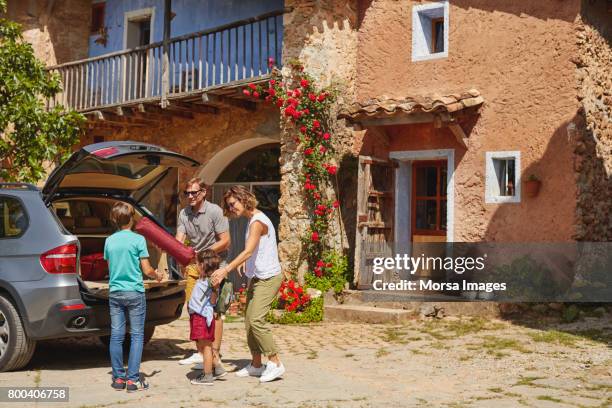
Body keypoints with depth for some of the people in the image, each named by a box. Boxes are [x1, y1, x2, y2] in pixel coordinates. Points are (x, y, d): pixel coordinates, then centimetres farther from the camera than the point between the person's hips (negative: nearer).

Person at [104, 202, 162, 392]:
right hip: (134, 292, -4)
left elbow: (110, 268, 13)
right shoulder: (138, 239, -8)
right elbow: (146, 270, -6)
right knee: (136, 335, 2)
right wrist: (157, 275, 14)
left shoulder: (109, 241, 5)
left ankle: (118, 378, 11)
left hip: (114, 292, 4)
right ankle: (133, 379, -1)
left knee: (116, 335, 7)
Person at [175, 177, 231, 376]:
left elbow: (225, 241, -12)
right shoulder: (184, 214, 5)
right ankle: (201, 352, 18)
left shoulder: (215, 211, -11)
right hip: (194, 265, 6)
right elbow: (179, 240, -4)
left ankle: (215, 355, -3)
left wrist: (202, 253, -20)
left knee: (214, 311, -6)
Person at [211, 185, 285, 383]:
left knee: (256, 319, -17)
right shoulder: (253, 220, 14)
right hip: (256, 277, 10)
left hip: (268, 278, -10)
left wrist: (226, 270, -35)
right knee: (249, 321, 9)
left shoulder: (257, 221, -17)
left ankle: (275, 363, -10)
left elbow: (248, 252, -29)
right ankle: (256, 365, 17)